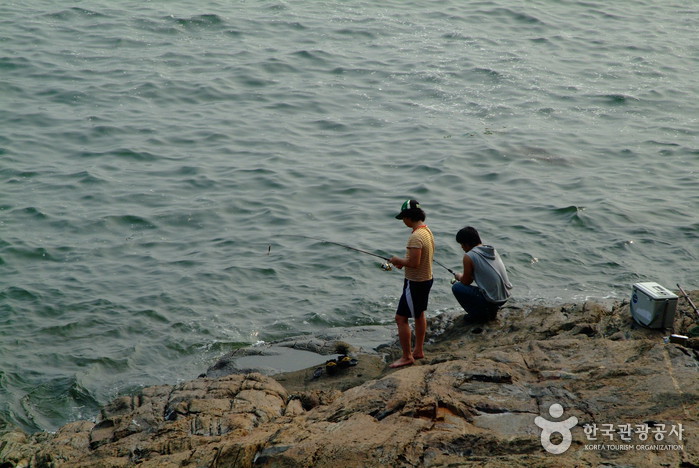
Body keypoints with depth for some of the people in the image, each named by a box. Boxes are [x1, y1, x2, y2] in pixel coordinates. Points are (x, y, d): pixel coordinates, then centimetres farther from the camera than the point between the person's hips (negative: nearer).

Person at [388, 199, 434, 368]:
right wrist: (404, 261, 9)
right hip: (427, 278, 10)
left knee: (401, 318, -4)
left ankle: (407, 356, 1)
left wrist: (399, 261, -13)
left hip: (415, 283, -10)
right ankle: (418, 350, 35)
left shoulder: (416, 237, -26)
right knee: (419, 314, 23)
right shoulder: (427, 231, 5)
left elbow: (414, 263, -30)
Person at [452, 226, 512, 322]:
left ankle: (480, 315, 9)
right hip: (505, 297, 8)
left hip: (491, 300, -8)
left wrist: (459, 276, 21)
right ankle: (491, 310, 23)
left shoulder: (469, 256, -12)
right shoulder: (492, 250, 10)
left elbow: (466, 282, -2)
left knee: (456, 287, 5)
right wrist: (464, 276, 28)